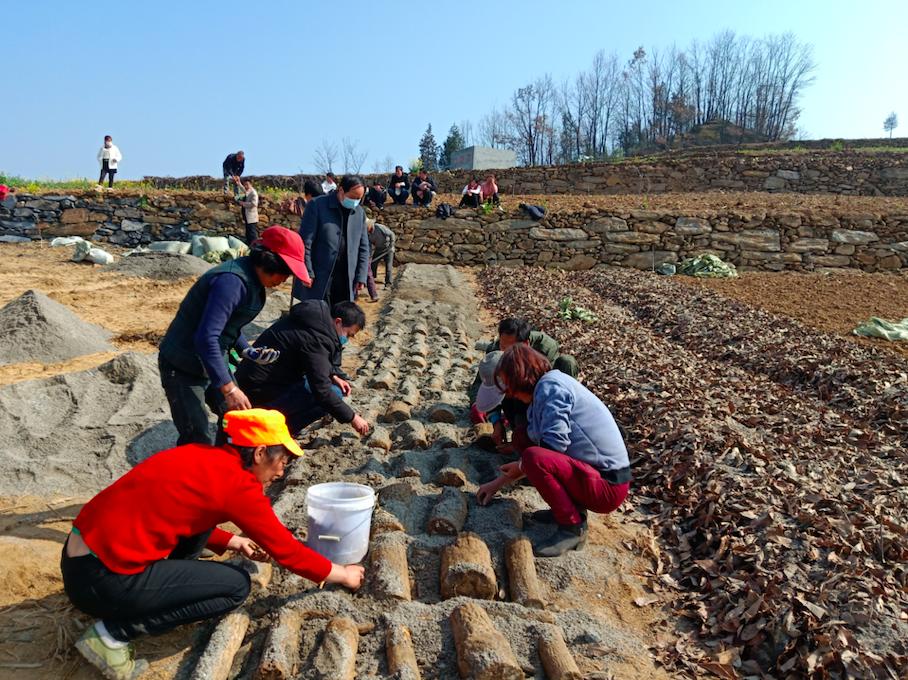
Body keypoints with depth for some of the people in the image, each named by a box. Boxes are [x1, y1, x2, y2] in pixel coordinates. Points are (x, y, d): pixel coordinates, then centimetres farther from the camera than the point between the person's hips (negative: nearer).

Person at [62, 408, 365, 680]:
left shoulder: (201, 458, 9)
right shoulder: (238, 483, -14)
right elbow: (284, 549, -6)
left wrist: (233, 542, 21)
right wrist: (342, 574, 8)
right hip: (103, 578, -9)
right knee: (237, 586, -2)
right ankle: (112, 633, -2)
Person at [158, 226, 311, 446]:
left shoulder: (252, 280, 1)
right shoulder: (232, 281, -29)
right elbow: (206, 338, -35)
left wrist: (247, 351, -1)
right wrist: (228, 388, -35)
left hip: (213, 361, 9)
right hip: (183, 368, -9)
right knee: (197, 440, -9)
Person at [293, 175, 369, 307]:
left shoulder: (359, 212, 8)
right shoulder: (317, 205, -6)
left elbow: (363, 247, 11)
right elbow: (305, 242, -9)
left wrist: (361, 276, 4)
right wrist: (307, 272, -13)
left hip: (346, 280, 4)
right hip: (319, 279, -4)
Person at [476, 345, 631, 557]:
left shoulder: (550, 386, -14)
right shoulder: (543, 391, 16)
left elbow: (554, 444, -24)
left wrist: (521, 467, -4)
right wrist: (497, 484, 25)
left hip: (606, 486, -10)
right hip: (602, 476, 10)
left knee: (533, 457, -26)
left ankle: (573, 527, -10)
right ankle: (573, 508, 11)